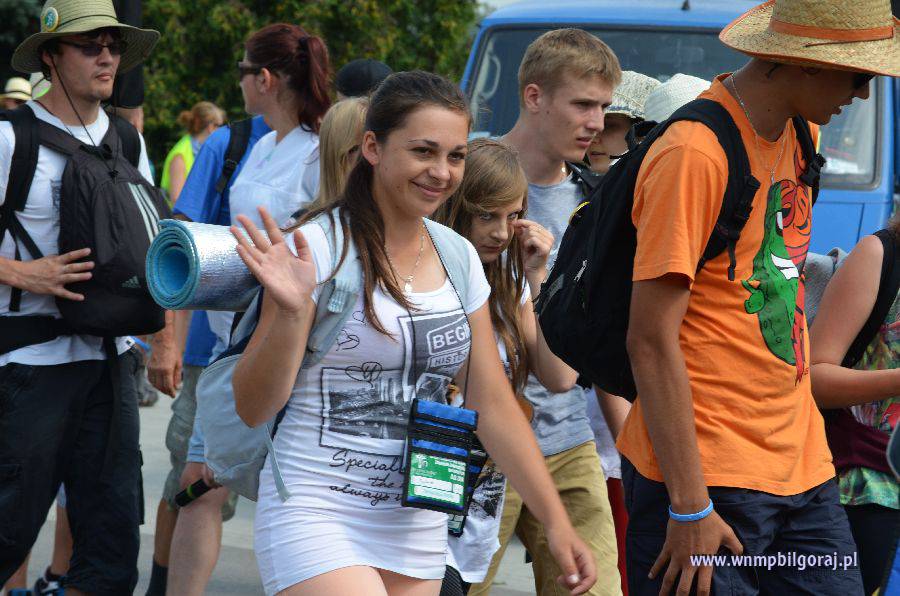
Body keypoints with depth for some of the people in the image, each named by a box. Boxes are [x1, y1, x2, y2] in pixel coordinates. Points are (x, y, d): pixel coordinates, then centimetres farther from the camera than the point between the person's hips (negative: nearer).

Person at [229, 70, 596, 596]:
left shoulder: (459, 258, 8)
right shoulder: (321, 247, -9)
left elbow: (494, 405, 13)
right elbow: (254, 409, -9)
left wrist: (557, 520, 7)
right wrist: (289, 313, -25)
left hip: (418, 528, 6)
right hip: (317, 518, -6)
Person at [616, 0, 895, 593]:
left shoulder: (801, 135, 10)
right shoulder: (694, 155, -16)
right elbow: (652, 341, -18)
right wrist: (690, 507, -19)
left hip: (802, 467, 8)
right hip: (710, 478, -8)